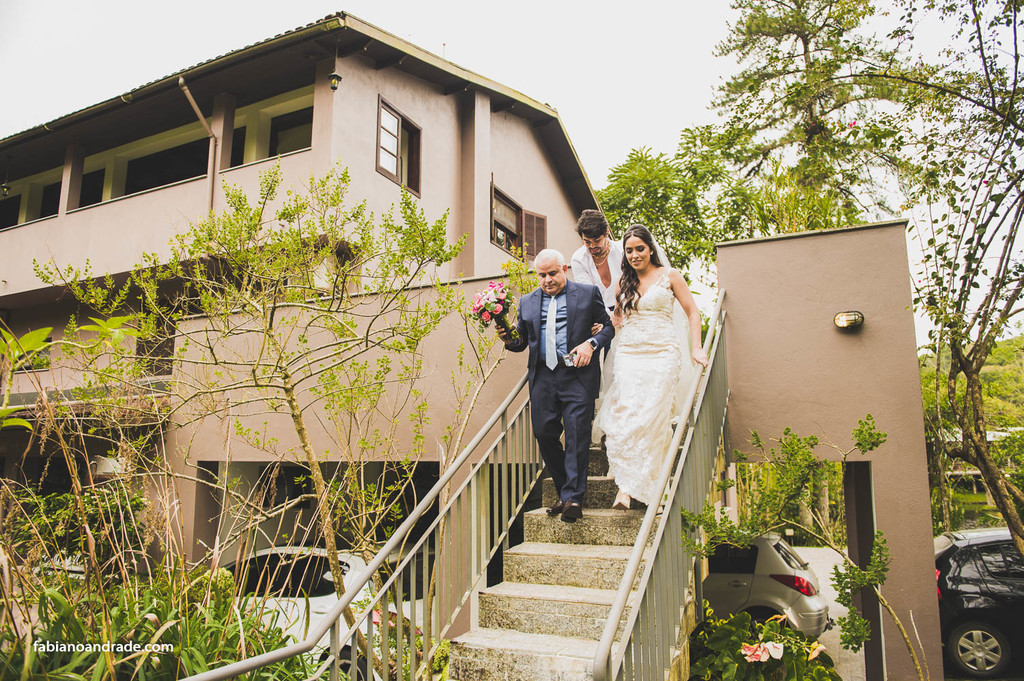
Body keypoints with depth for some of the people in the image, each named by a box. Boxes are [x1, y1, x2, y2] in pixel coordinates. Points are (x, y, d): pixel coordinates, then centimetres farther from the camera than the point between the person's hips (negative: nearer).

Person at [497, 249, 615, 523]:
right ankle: (564, 492, 18)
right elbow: (522, 341, 18)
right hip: (542, 377, 4)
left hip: (577, 376, -4)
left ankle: (573, 498, -4)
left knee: (577, 435, -9)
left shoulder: (588, 293, 7)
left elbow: (610, 325, 8)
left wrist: (591, 343, -10)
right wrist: (508, 339, -4)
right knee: (544, 434, 2)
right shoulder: (527, 302, 16)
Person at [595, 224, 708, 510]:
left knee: (651, 415, -11)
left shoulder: (669, 276, 6)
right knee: (626, 413, -11)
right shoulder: (624, 281, 16)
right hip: (629, 354, 3)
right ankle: (626, 485, -6)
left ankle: (631, 483, -5)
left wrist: (696, 348, -4)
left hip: (662, 353, -3)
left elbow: (692, 312, 7)